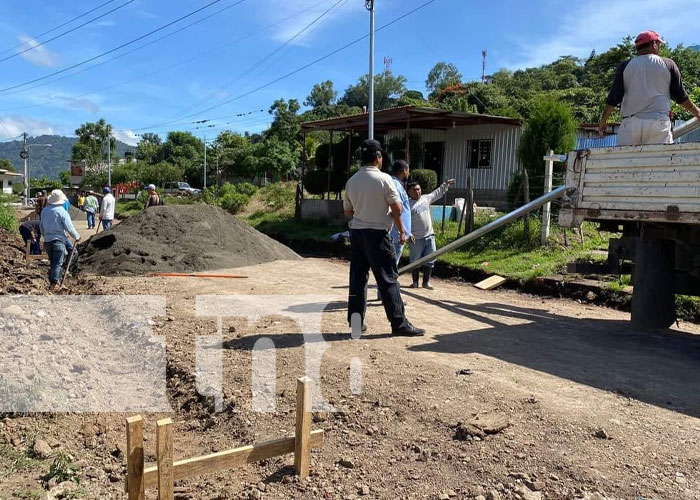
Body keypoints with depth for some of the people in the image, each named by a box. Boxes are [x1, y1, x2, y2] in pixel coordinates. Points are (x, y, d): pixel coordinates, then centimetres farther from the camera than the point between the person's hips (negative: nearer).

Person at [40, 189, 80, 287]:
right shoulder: (62, 212, -13)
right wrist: (77, 236, 3)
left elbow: (42, 226, 16)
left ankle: (52, 280, 22)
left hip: (47, 240, 6)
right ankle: (55, 282, -5)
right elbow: (69, 228, -13)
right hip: (59, 240, -6)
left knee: (52, 262, 17)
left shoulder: (44, 211, 7)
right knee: (58, 263, -2)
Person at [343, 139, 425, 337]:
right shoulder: (383, 179, -10)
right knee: (388, 279, -1)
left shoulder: (352, 181, 6)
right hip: (377, 233, -5)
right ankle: (399, 323, 2)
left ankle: (355, 320, 13)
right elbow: (397, 208, -10)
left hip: (356, 231, 6)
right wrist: (401, 230, 1)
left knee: (358, 277, 10)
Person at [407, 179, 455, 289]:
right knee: (415, 261, 4)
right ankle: (415, 282, 17)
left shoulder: (426, 198, 9)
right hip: (417, 238, -5)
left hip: (429, 236, 5)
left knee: (430, 260, 6)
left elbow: (437, 193, 27)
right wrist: (409, 234, -22)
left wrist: (446, 184, 29)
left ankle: (426, 282, 16)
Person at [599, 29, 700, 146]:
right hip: (659, 122, 0)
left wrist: (603, 120, 12)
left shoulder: (625, 66, 8)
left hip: (631, 122, 1)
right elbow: (681, 95, 11)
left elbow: (613, 98, 3)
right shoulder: (668, 64, 8)